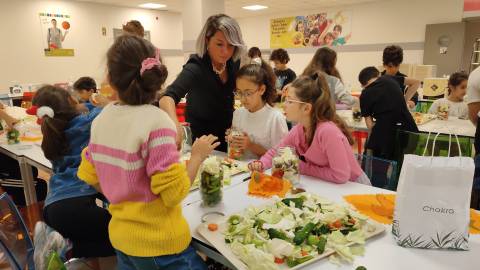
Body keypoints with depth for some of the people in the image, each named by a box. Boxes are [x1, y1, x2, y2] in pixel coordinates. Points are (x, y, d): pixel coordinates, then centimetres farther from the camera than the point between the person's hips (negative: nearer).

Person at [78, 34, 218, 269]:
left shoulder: (101, 120, -4)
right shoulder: (157, 122, -24)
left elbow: (89, 176, 6)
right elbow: (174, 193, -22)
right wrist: (197, 156, -11)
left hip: (120, 235, 6)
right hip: (159, 244, -6)